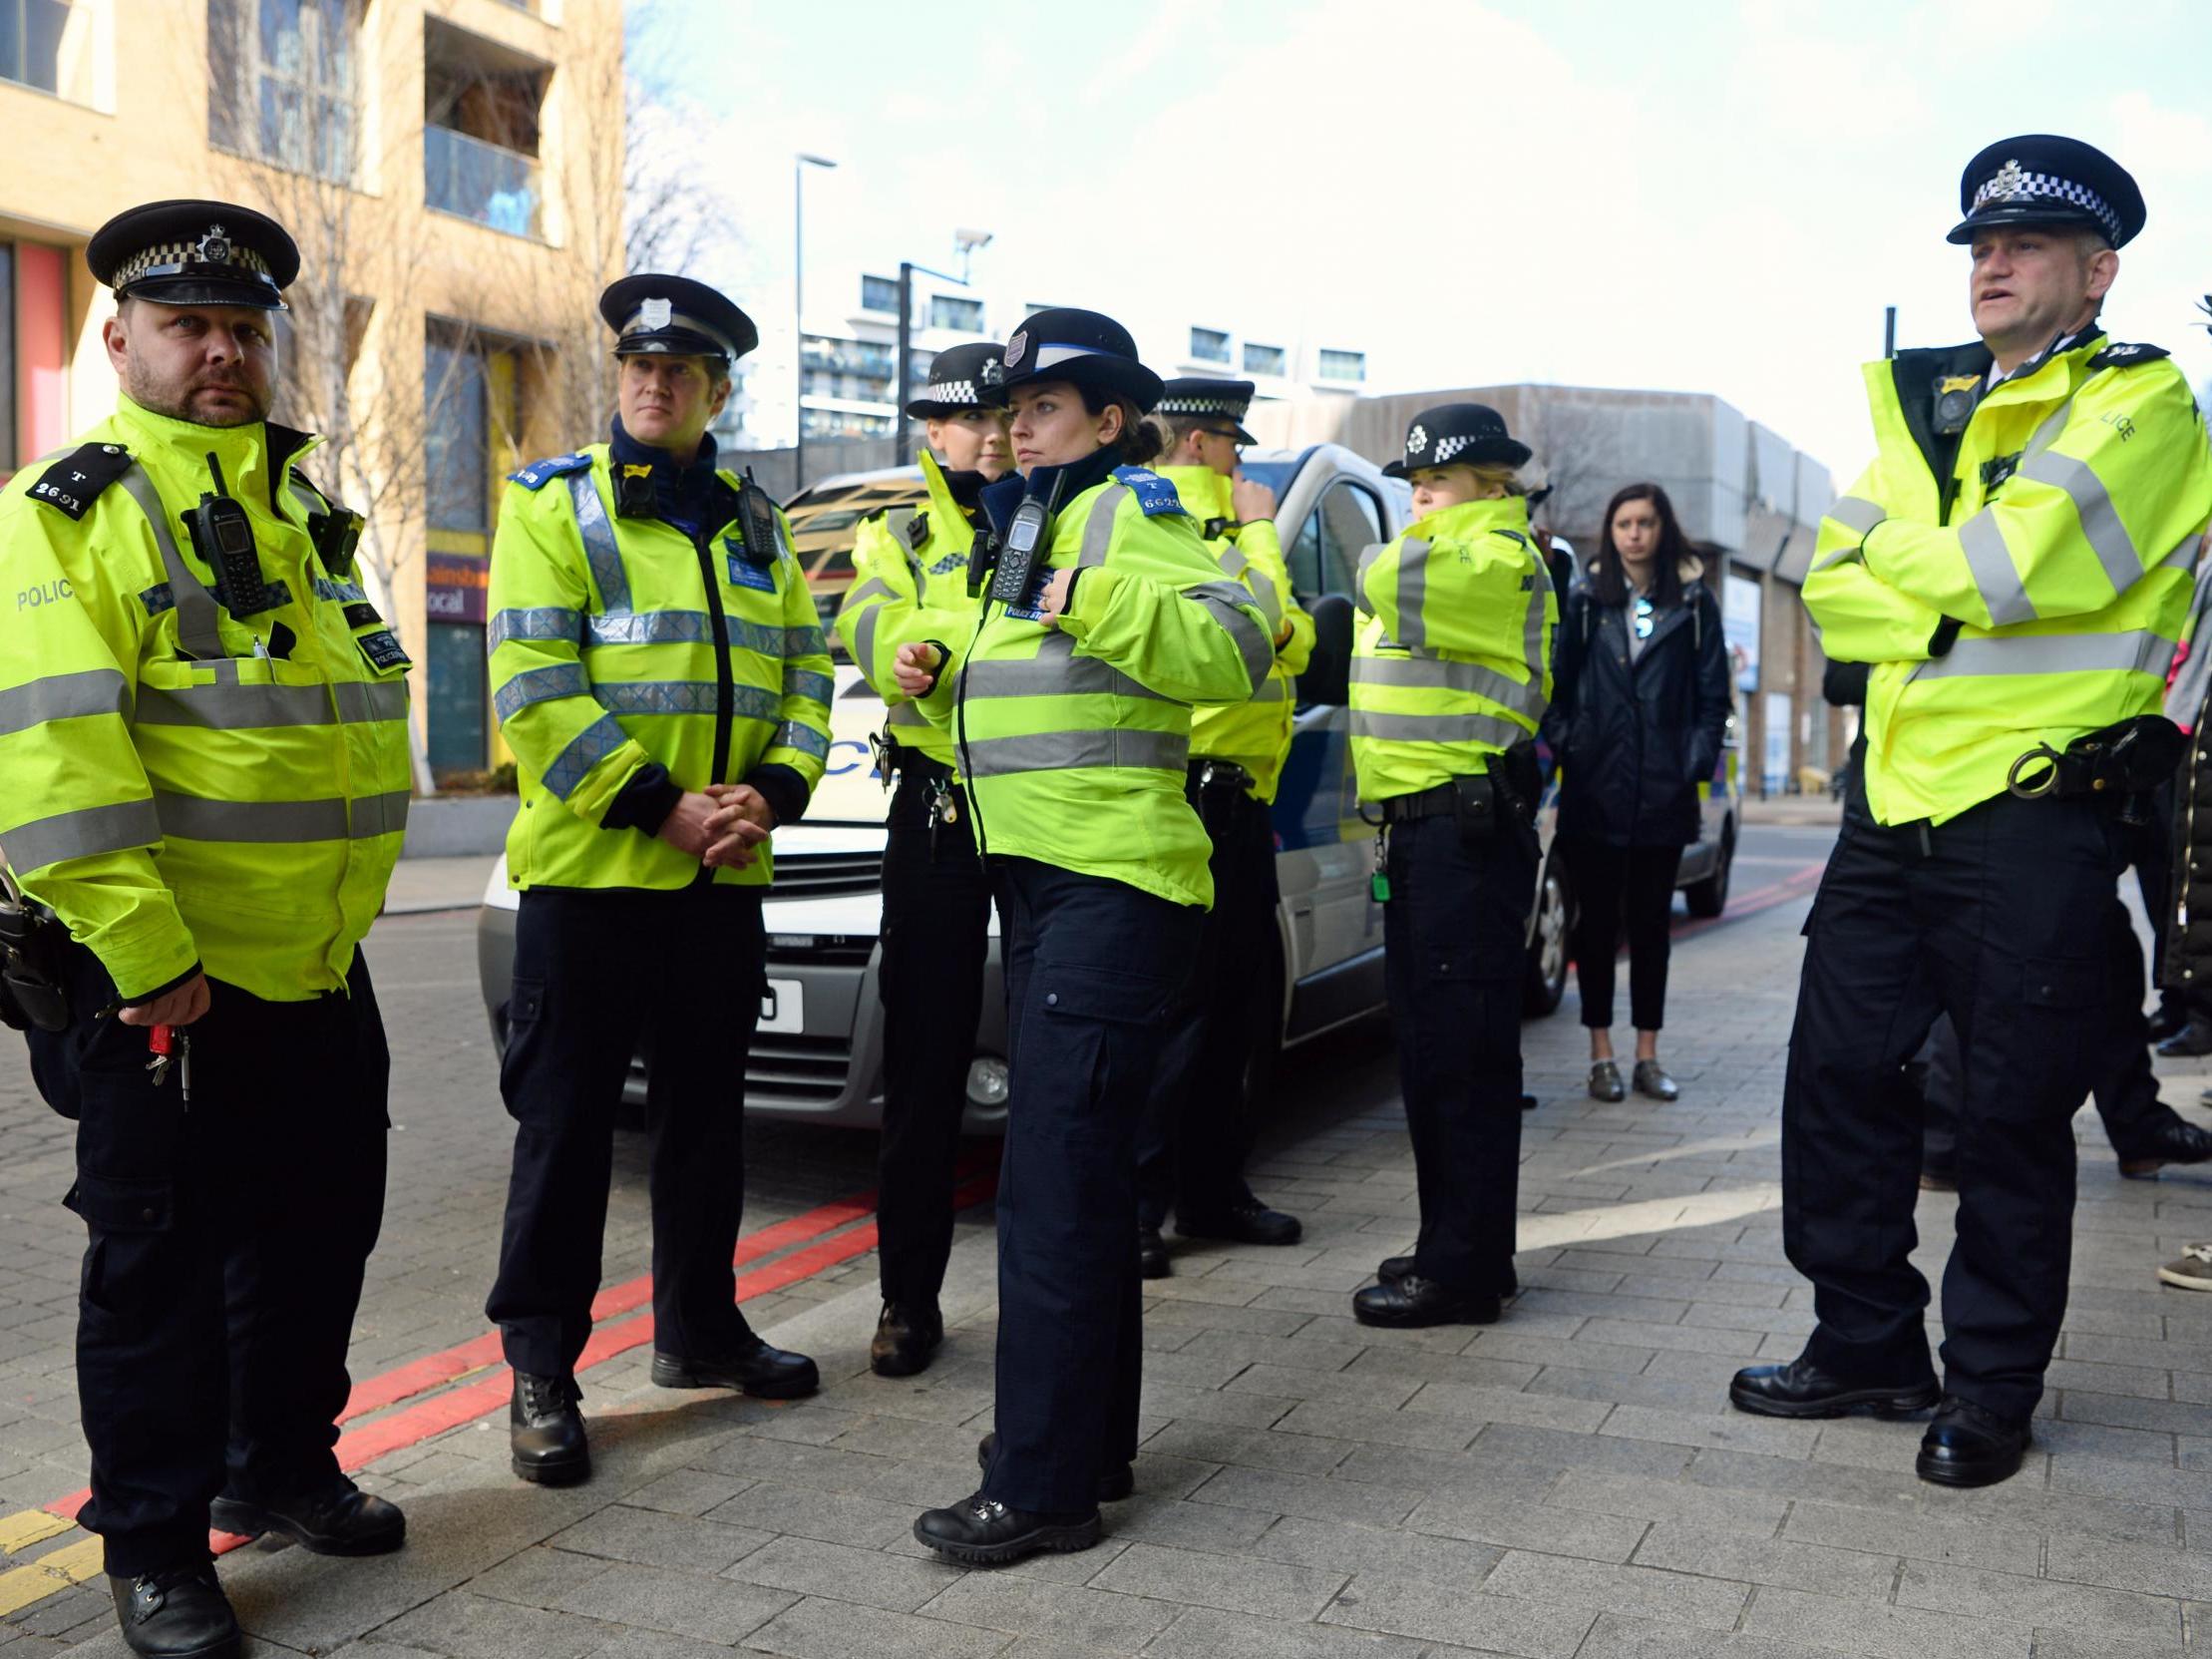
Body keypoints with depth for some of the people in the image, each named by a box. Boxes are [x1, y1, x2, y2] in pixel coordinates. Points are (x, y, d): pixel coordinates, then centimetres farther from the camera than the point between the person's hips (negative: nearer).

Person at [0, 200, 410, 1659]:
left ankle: (279, 1469, 36)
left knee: (321, 1227, 16)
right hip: (161, 976, -7)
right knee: (161, 1262, 5)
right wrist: (148, 957, -21)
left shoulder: (312, 509, 15)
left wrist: (348, 903, 12)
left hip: (323, 964, 7)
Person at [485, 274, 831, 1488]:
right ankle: (541, 1371, 12)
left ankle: (699, 1329, 29)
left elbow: (804, 673, 12)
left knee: (707, 1112, 14)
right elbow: (535, 691, -12)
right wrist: (661, 807, -18)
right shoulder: (554, 507, -1)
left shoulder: (753, 524, 15)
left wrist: (772, 792, -7)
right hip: (588, 872, -5)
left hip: (723, 879, 5)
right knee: (566, 1123, 1)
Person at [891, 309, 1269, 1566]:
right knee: (1083, 1176, 15)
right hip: (1051, 880, 11)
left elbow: (1234, 653, -21)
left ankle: (1044, 1487, -3)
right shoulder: (1040, 526, 23)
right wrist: (945, 679, 16)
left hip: (1112, 885, -11)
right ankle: (1092, 1442, 27)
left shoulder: (1130, 518, -7)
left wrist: (1094, 601, -28)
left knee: (1058, 1186, -10)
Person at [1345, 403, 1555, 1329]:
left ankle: (1464, 1269, -3)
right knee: (1428, 1045, 14)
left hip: (1467, 828, -10)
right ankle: (1455, 1245, 24)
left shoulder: (1500, 559, -9)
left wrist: (1417, 539, -4)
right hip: (1420, 827, 10)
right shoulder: (1442, 556, 23)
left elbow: (1394, 582, -24)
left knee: (1461, 1051, -9)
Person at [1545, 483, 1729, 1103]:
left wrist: (1697, 762, -3)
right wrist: (1567, 748, -8)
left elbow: (1713, 695, 6)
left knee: (1651, 923, 8)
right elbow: (1557, 684, 4)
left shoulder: (1694, 602, 7)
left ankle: (1647, 1055, 15)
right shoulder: (1585, 600, 6)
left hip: (1663, 792, 0)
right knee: (1598, 922, 4)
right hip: (1595, 790, 0)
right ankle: (1601, 1056, 11)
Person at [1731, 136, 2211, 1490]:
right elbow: (1836, 593, 5)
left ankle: (1991, 1389, 19)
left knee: (2014, 1113, 3)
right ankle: (1869, 1346, 25)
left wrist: (1894, 561, -3)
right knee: (1839, 1075, 9)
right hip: (1899, 806, 7)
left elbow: (2013, 562, -20)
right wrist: (1957, 602, -12)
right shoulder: (1925, 408, 16)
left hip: (2033, 813, -6)